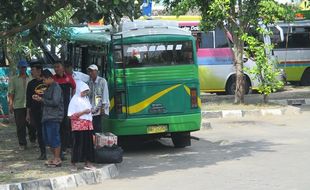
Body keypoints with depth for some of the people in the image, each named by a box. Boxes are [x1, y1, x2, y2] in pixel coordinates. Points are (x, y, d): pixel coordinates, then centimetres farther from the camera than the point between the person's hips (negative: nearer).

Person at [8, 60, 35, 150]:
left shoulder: (31, 79, 9)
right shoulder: (14, 80, 6)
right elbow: (11, 93, 2)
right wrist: (10, 104, -8)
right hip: (18, 106, -1)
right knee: (20, 126, -1)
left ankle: (32, 139, 26)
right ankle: (22, 144, 7)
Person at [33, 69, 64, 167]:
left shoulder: (56, 87, -11)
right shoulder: (49, 88, 18)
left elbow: (55, 102, -20)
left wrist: (42, 100, -11)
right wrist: (39, 99, 7)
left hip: (54, 117, -10)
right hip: (47, 117, 10)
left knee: (54, 139, -7)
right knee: (47, 139, 12)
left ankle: (57, 160, 0)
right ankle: (55, 158, 21)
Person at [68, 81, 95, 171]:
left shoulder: (86, 99, 14)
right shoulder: (75, 100, -7)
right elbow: (71, 115, -13)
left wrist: (90, 111, 10)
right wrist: (83, 112, -18)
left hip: (88, 126, 7)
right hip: (78, 126, -7)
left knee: (88, 144, 7)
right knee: (77, 144, -4)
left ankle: (88, 163, 14)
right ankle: (74, 164, 3)